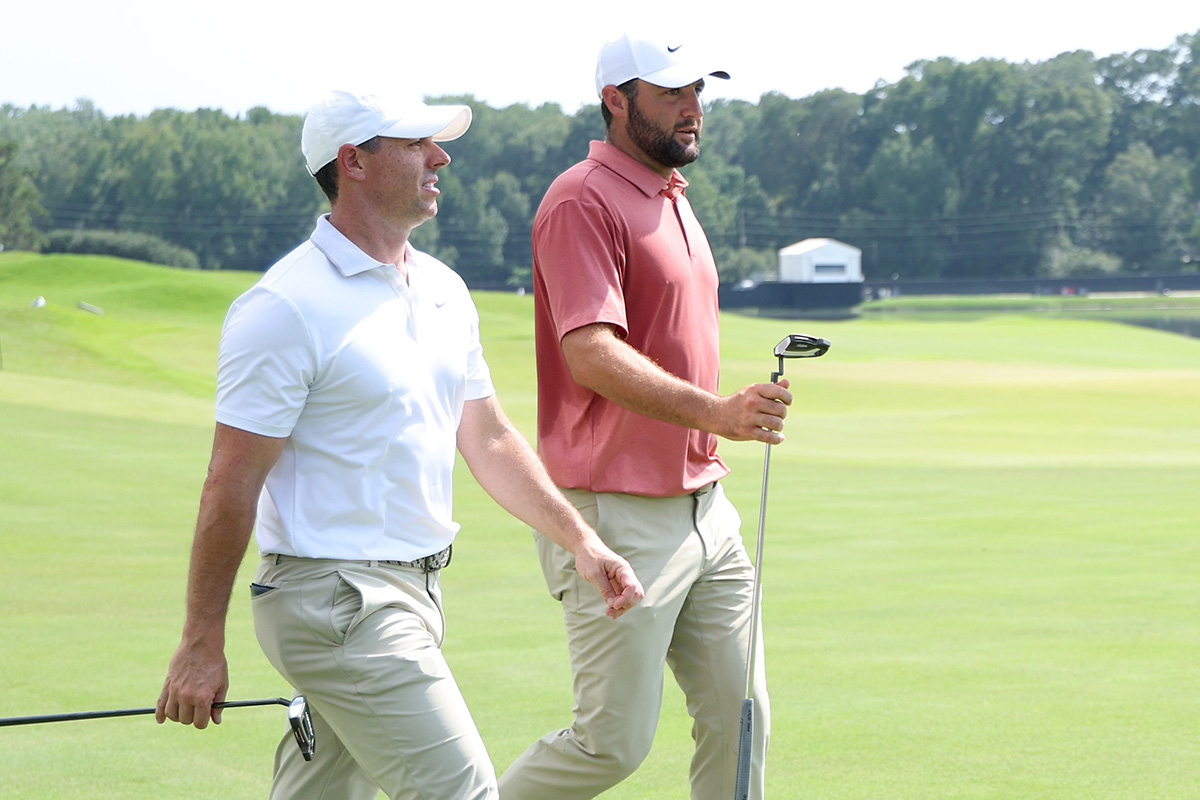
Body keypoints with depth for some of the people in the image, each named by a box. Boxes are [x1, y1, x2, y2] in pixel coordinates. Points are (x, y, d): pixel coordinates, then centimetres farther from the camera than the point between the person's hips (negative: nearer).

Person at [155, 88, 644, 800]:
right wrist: (202, 642, -12)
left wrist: (580, 540, 12)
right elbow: (233, 483, -13)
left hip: (415, 595, 8)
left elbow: (488, 438, 21)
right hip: (336, 600, -8)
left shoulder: (444, 290, 13)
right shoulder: (287, 307, -13)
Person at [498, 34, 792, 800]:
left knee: (738, 721, 7)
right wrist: (713, 411, -38)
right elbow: (591, 351, -26)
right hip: (618, 519, -9)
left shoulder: (674, 196, 17)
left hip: (703, 503, 9)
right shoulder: (584, 201, -13)